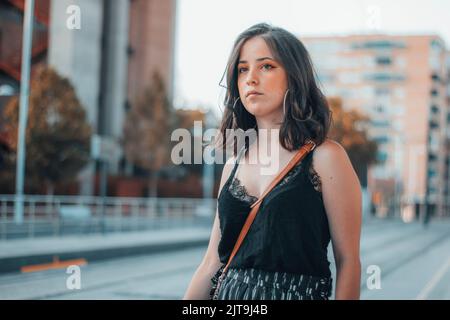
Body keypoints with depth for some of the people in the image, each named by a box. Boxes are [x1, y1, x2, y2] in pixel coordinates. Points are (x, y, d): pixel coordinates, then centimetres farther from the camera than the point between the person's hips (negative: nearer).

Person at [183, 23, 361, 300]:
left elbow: (348, 261, -8)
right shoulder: (234, 165, 8)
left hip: (296, 292, -4)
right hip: (231, 295, 4)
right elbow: (213, 263, 8)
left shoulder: (325, 157, -7)